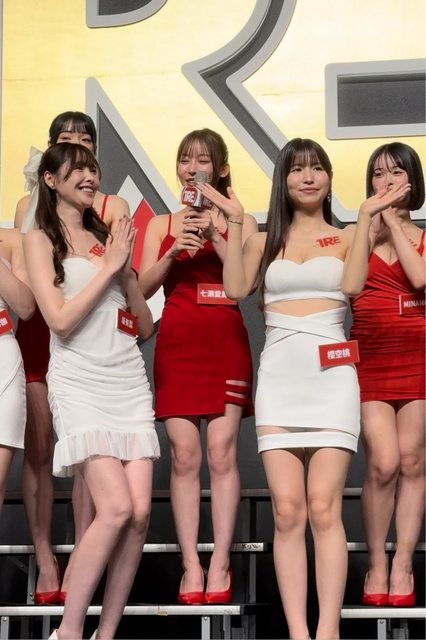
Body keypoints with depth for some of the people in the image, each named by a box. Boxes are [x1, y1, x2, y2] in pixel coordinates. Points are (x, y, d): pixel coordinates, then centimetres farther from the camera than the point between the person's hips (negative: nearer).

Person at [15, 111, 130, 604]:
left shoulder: (112, 206, 9)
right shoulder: (30, 204, 12)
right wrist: (40, 198, -9)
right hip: (38, 330, 1)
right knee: (37, 448, -2)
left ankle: (79, 564, -1)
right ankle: (45, 561, 3)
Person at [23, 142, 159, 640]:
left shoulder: (107, 237, 17)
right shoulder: (41, 240, 2)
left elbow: (146, 326, 15)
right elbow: (60, 320, -11)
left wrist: (126, 270, 1)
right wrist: (108, 266, -7)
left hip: (130, 381, 5)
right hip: (80, 383, -5)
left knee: (140, 512, -6)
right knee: (117, 508, -18)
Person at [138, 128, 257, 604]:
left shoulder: (239, 221, 8)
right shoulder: (161, 225, 13)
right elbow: (143, 287, 5)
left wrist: (214, 236, -12)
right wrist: (173, 252, -11)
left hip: (226, 342, -1)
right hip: (176, 344, 1)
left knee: (221, 452, -7)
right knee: (184, 455, -4)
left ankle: (220, 564, -3)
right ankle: (191, 565, -1)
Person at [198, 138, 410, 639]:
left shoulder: (346, 238, 11)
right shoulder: (264, 241, 17)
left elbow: (353, 286, -9)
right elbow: (236, 288, -1)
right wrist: (234, 222, 0)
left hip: (331, 373, -2)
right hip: (278, 375, 2)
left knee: (323, 507, -11)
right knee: (287, 510, -6)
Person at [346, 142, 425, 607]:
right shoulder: (358, 233, 9)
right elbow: (352, 287, -7)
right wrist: (368, 223, -5)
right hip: (370, 355, -1)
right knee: (383, 462, -11)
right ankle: (376, 565, 1)